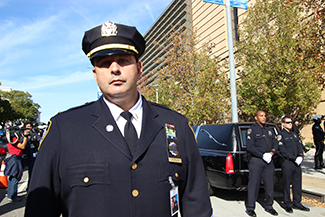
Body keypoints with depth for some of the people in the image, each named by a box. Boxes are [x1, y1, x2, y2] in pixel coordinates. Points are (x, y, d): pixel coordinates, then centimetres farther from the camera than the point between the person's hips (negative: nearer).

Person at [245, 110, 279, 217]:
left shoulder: (269, 130, 16)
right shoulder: (252, 130, -3)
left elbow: (275, 144, 13)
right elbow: (250, 147, -11)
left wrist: (271, 153, -6)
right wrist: (262, 155, -16)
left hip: (269, 161, 6)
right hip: (256, 161, -5)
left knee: (269, 184, 10)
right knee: (253, 184, -2)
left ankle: (269, 206, 25)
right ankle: (250, 207, 8)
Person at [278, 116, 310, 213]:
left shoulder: (295, 134, 18)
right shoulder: (281, 135, -4)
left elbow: (300, 146, 14)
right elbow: (283, 150, -11)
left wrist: (300, 156, -5)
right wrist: (294, 158, -15)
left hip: (297, 163, 6)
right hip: (287, 162, -6)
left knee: (297, 183, 11)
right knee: (287, 184, 2)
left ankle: (297, 203, 24)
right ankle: (287, 204, 14)